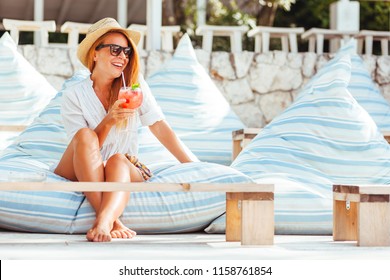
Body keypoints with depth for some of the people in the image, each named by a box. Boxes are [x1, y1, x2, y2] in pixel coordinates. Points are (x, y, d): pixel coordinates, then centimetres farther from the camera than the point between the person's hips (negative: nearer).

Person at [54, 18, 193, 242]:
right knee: (85, 135, -29)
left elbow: (159, 127, -3)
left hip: (124, 170, 1)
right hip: (82, 174, -1)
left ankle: (104, 221, -61)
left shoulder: (134, 83, 2)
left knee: (117, 160, -32)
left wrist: (192, 166, -11)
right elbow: (85, 145, -9)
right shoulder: (74, 96, -2)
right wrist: (109, 120, -25)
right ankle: (112, 221, -44)